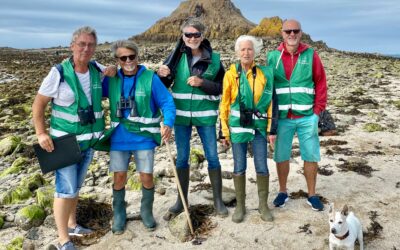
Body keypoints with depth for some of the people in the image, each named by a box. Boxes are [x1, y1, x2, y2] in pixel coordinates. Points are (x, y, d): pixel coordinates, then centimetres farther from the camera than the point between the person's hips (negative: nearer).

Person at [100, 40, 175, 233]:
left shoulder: (150, 78, -8)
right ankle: (119, 215, 28)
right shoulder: (111, 79, 2)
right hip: (119, 137, 2)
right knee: (119, 177, 7)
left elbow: (167, 102, -10)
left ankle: (146, 212, 28)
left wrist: (168, 124, -25)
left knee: (146, 177, 4)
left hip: (143, 137, -2)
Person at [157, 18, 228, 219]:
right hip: (181, 114, 1)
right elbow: (165, 84, 4)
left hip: (205, 115, -1)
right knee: (182, 158, 10)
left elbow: (222, 87, -2)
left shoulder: (214, 59, -2)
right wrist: (162, 76, -18)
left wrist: (202, 83, -16)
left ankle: (218, 200, 22)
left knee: (212, 157, 5)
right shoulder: (177, 56, -1)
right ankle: (181, 201, 25)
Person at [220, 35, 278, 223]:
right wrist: (224, 131, -1)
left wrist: (272, 129, 0)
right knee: (239, 168, 7)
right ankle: (240, 205, 22)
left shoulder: (265, 73, 1)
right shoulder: (231, 74, 0)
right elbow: (224, 104, 1)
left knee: (262, 167, 5)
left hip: (259, 127, 1)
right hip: (238, 127, 0)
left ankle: (263, 205, 23)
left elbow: (271, 101, 4)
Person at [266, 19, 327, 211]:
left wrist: (318, 109, -2)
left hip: (307, 117, 0)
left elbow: (321, 83, 4)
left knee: (311, 156, 7)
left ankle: (312, 194, 23)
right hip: (281, 118, 0)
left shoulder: (311, 55, 2)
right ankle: (283, 192, 28)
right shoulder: (273, 57, 2)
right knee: (281, 156, 9)